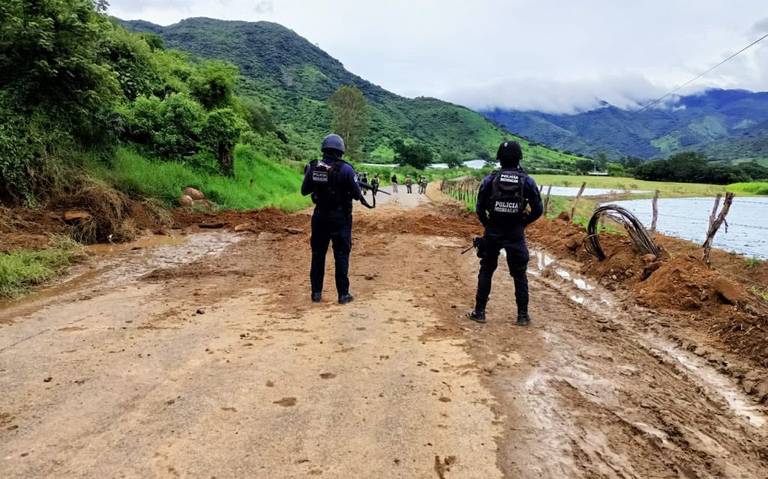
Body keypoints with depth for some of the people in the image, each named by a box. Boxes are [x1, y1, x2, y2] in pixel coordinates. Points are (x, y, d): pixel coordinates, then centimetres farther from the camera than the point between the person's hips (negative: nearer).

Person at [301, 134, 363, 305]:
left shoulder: (313, 167, -2)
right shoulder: (345, 169, -13)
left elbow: (304, 191, 9)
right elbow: (357, 195, -9)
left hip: (320, 217, 3)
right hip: (340, 218, -3)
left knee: (318, 254, 14)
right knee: (341, 255, 6)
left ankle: (316, 293, 18)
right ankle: (343, 294, 9)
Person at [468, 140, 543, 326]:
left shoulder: (490, 179, -5)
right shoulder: (527, 181, -4)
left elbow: (480, 208, -4)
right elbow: (538, 210, -2)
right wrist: (522, 223, 12)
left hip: (493, 233, 0)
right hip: (516, 234, 0)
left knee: (486, 272, 13)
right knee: (520, 275, 11)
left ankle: (479, 312, 15)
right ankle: (523, 315, 14)